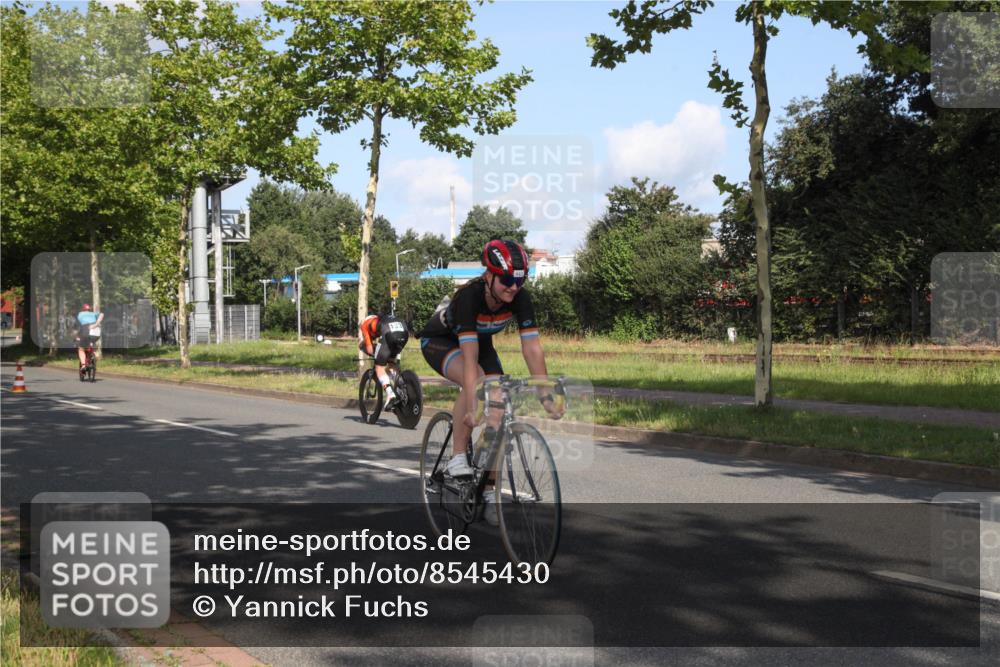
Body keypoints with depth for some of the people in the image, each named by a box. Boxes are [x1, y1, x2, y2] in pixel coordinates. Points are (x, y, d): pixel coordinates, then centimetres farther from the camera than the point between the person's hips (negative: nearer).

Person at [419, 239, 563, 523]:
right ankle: (458, 457, -20)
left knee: (497, 409, -12)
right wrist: (471, 407, -52)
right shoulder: (469, 296, -39)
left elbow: (532, 349, -27)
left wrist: (546, 397, -33)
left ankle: (490, 492, -1)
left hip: (480, 340, 5)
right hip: (439, 341, -5)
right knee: (476, 379, -35)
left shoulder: (520, 298, -26)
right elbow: (470, 356, -46)